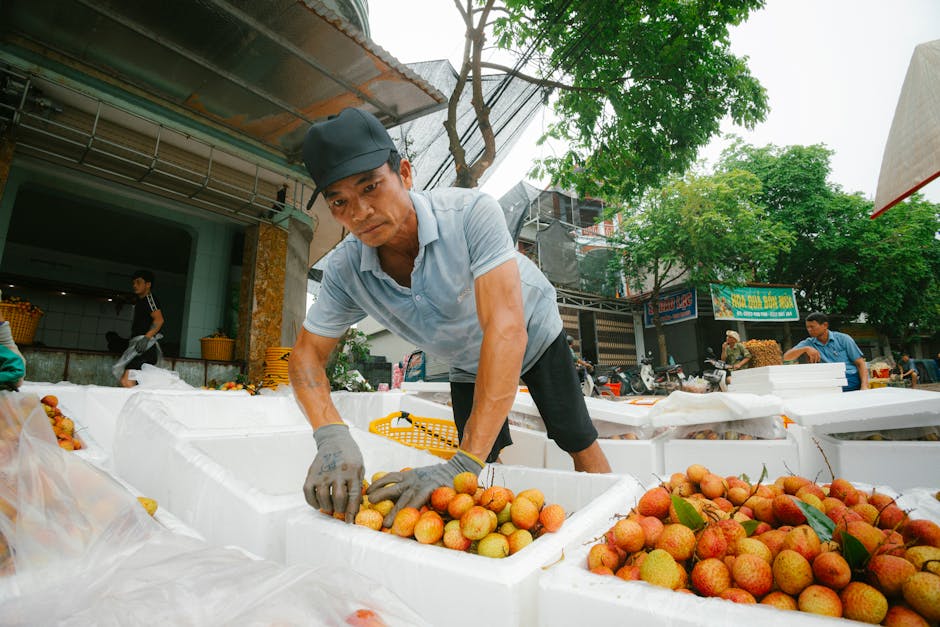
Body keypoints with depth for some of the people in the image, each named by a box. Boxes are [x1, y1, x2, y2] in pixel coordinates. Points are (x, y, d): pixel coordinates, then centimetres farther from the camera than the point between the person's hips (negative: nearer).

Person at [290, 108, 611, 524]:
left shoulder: (471, 213, -39)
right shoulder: (345, 269, -25)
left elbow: (507, 329, -47)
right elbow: (307, 353, -18)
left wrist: (463, 463, -52)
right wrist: (331, 436, -40)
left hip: (533, 335, -2)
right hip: (468, 365, 3)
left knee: (579, 444, 4)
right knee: (485, 470, 4)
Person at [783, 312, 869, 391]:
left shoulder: (843, 339, 7)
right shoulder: (808, 343, 10)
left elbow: (860, 364, 4)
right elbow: (786, 357, -1)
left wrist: (864, 386, -11)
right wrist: (806, 349, -15)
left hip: (853, 381, 0)